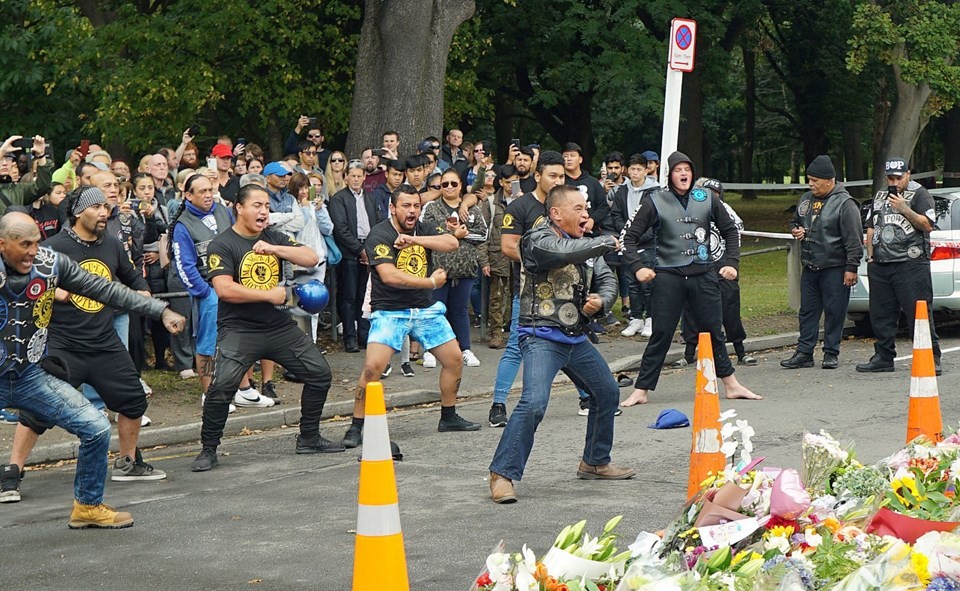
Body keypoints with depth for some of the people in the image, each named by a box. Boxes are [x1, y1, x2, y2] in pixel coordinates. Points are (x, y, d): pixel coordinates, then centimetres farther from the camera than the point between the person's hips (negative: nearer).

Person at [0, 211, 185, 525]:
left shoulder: (50, 263, -5)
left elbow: (105, 289, 0)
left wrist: (161, 310, -3)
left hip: (32, 375, 4)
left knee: (97, 429, 0)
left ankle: (88, 506, 20)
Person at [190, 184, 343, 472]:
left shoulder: (274, 238, 11)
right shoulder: (222, 245, -7)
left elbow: (312, 259, 0)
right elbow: (225, 289, -19)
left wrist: (274, 249, -13)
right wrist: (269, 295, -14)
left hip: (280, 327, 6)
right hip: (239, 330, -6)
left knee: (320, 374, 7)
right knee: (221, 387, -22)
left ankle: (309, 438, 23)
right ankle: (208, 450, -5)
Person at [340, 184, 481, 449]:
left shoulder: (424, 229, 4)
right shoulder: (379, 235, -14)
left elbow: (452, 243, -13)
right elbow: (389, 276, -25)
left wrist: (414, 240, -24)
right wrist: (431, 282, -18)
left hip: (426, 309, 6)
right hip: (390, 311, -6)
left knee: (455, 359, 9)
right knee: (372, 366, -20)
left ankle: (448, 417, 28)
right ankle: (356, 427, -9)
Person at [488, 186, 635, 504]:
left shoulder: (588, 246, 13)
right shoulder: (538, 240, -12)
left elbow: (607, 280, 15)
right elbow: (567, 251, -31)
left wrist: (601, 301, -9)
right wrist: (608, 242, -15)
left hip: (577, 338, 9)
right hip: (542, 337, -9)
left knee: (608, 393, 20)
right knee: (534, 403, -23)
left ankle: (595, 462, 37)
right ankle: (502, 474, -16)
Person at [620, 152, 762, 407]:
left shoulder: (707, 198, 6)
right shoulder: (655, 202, -2)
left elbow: (730, 231, 16)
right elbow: (630, 238, 0)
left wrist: (731, 262, 6)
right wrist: (637, 267, -12)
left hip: (703, 274, 3)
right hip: (668, 276, -2)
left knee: (713, 331, 10)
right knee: (660, 335, -3)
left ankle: (732, 385, 18)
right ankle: (640, 391, 1)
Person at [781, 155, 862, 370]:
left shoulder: (844, 204, -10)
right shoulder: (806, 199, 12)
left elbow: (854, 239, -12)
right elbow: (795, 221, 29)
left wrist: (851, 267, -16)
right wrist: (795, 230, 5)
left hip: (834, 268, -7)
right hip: (809, 267, 7)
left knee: (834, 312, 0)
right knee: (807, 311, 8)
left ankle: (831, 354, 8)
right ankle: (804, 353, 12)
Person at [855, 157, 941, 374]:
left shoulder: (920, 195, 2)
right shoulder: (879, 197, 21)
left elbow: (927, 226, -7)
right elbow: (871, 228, 23)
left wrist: (905, 209, -15)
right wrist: (870, 257, 14)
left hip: (911, 265, -6)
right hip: (880, 266, 6)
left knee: (919, 313, -8)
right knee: (881, 315, 8)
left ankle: (931, 359, -6)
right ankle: (883, 358, 17)